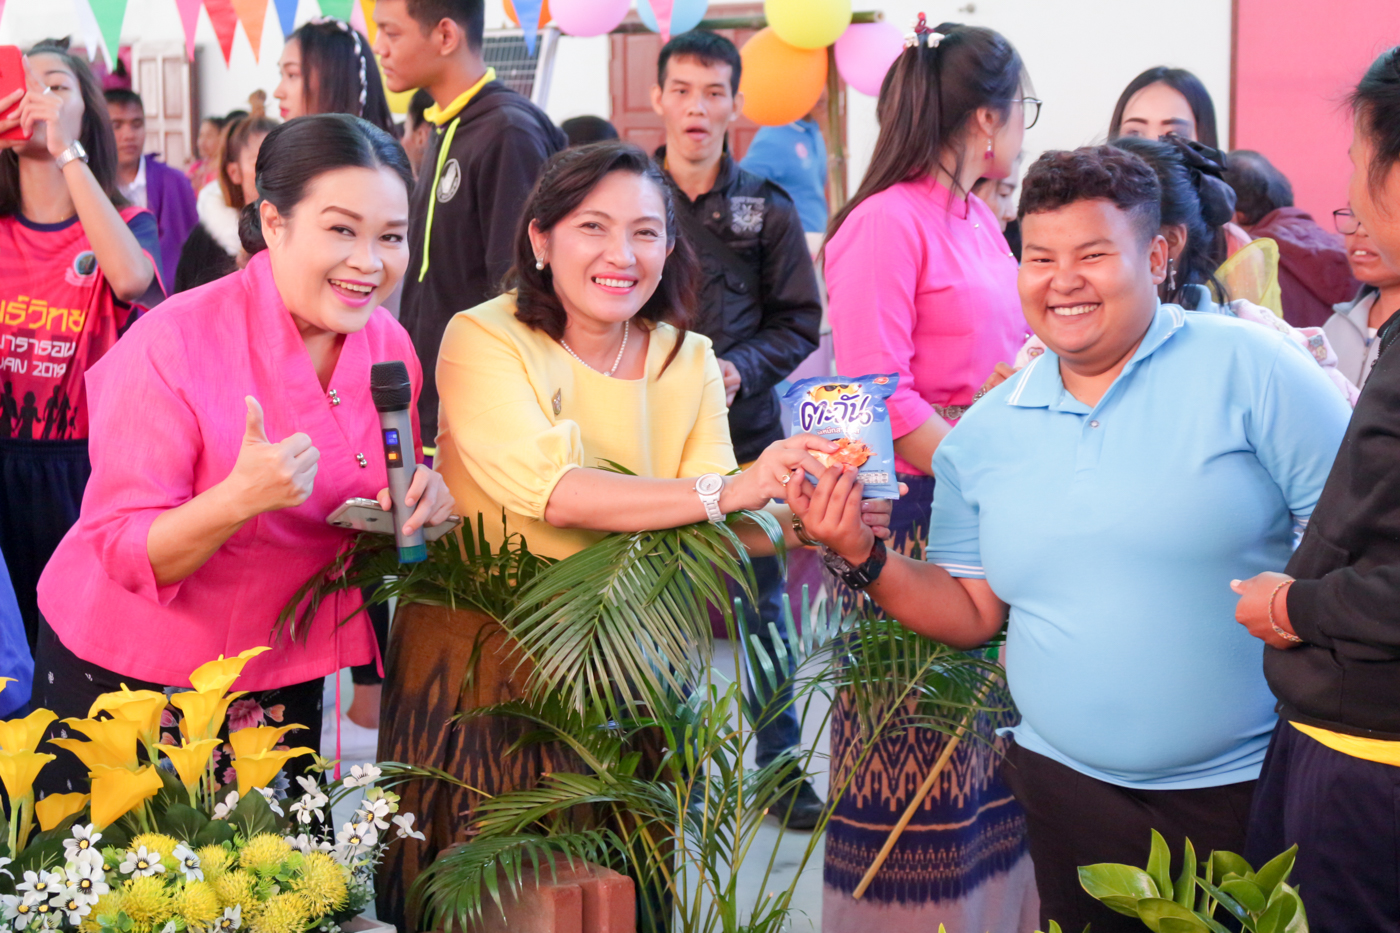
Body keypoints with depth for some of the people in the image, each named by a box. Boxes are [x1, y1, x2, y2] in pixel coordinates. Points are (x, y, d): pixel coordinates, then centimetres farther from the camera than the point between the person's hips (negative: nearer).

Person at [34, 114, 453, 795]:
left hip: (285, 676, 5)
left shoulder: (387, 343, -6)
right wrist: (240, 498, -40)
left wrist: (420, 501, -15)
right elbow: (126, 555, -22)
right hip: (127, 684, -5)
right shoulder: (175, 344, -23)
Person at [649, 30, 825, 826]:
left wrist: (742, 368, -10)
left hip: (745, 431, 1)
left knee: (763, 597, 6)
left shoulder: (767, 208, 4)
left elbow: (801, 321, 6)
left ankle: (782, 762, 19)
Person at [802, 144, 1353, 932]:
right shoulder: (985, 433, 6)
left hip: (1249, 787, -3)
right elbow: (973, 614, 8)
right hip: (1067, 778, 4)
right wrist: (866, 556, -5)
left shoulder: (1247, 369, -8)